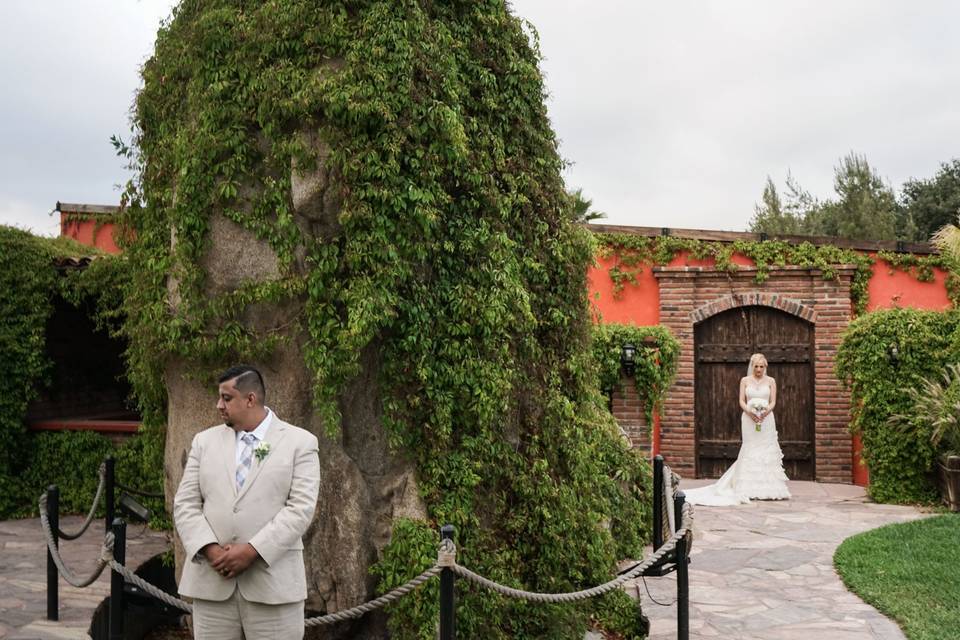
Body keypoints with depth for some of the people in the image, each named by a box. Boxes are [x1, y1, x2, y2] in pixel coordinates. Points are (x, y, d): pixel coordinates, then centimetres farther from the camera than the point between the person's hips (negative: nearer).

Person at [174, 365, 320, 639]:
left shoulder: (300, 442, 1)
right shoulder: (205, 441, 12)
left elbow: (300, 508, -7)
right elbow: (186, 504, 6)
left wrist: (253, 550, -16)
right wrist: (210, 549, -10)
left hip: (273, 582, -3)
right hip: (211, 581, 3)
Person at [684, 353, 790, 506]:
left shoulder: (771, 381, 7)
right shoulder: (745, 380, 7)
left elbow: (773, 401, 1)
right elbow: (741, 401, 1)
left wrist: (766, 411, -19)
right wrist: (749, 411, -18)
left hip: (766, 418, 1)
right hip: (749, 418, -1)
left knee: (767, 450, -2)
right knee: (750, 451, -3)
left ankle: (768, 488, 2)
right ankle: (750, 489, -2)